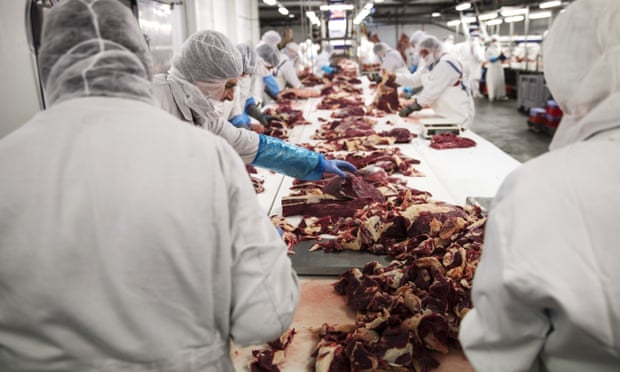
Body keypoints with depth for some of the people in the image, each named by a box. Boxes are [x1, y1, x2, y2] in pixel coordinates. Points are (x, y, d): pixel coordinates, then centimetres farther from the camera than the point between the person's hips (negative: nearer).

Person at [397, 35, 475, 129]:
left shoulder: (446, 64, -17)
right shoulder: (431, 65, 15)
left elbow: (432, 90, -22)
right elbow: (413, 80, 12)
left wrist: (412, 107, -18)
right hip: (445, 114, 9)